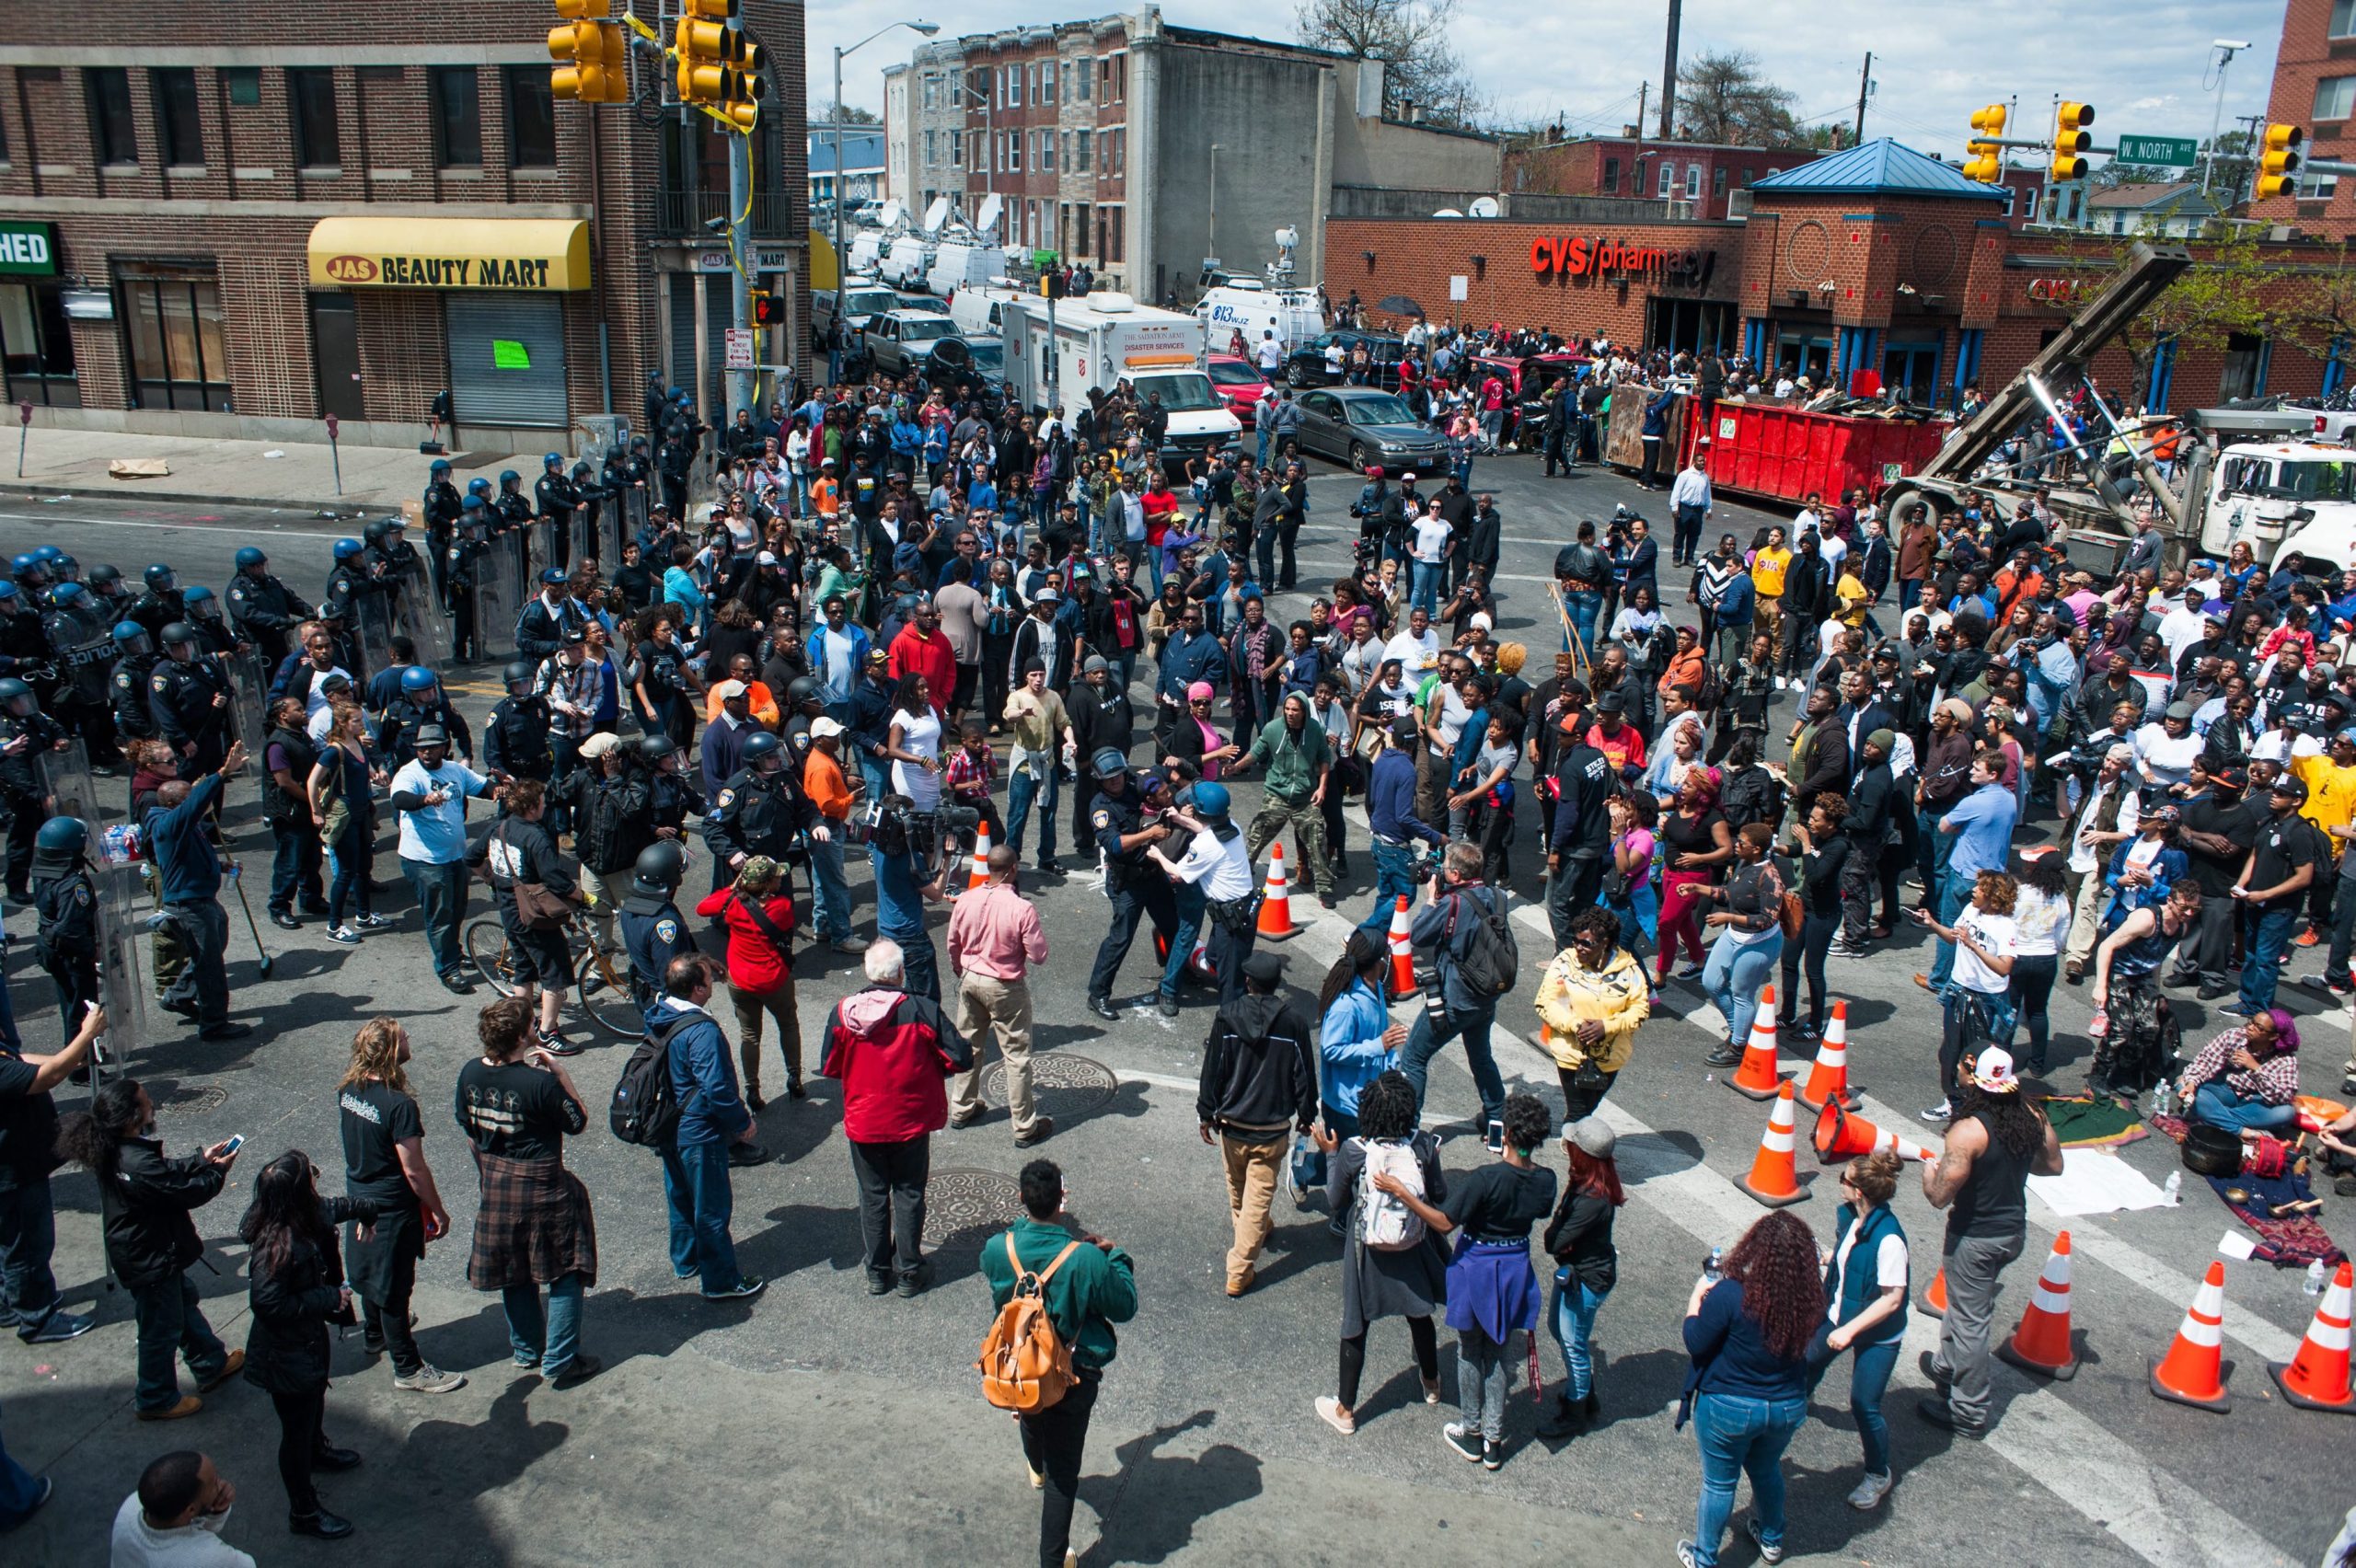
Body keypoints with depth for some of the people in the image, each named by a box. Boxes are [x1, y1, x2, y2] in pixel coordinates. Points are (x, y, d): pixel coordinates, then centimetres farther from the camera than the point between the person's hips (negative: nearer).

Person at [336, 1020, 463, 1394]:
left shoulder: (347, 1090, -7)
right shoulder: (398, 1105, -30)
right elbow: (414, 1170, -24)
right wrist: (438, 1211, -11)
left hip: (359, 1197, 8)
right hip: (392, 1208, -8)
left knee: (371, 1271, 28)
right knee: (394, 1286, 5)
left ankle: (374, 1335, 50)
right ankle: (408, 1369, 18)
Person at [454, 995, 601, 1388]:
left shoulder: (470, 1074, -7)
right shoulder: (540, 1082, -26)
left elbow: (469, 1131, 6)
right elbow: (578, 1122, -12)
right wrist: (560, 1072, -15)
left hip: (496, 1185, 6)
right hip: (542, 1186, -6)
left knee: (513, 1273, 21)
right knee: (565, 1273, 9)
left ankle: (526, 1350, 35)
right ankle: (559, 1362, 12)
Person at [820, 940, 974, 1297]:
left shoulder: (842, 1012, -11)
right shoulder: (922, 1010, -18)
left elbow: (829, 1068, 0)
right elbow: (961, 1058, -15)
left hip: (862, 1123, 2)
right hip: (910, 1123, -2)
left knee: (872, 1196, 16)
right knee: (908, 1194, 13)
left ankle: (877, 1272, 27)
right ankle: (908, 1271, 22)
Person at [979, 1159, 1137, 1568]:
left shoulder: (997, 1249, -21)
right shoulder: (1087, 1260, -32)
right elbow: (1124, 1308, -16)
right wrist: (1116, 1256, -2)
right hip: (1072, 1377, -5)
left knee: (1031, 1422, 37)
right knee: (1064, 1471, 13)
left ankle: (1037, 1470, 69)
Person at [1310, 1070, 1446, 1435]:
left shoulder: (1352, 1151, -22)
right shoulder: (1422, 1145, -17)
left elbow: (1335, 1200, -9)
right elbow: (1440, 1195, -5)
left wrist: (1331, 1155, 1)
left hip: (1368, 1253, -2)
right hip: (1414, 1250, 2)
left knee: (1355, 1327, 12)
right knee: (1419, 1315, 26)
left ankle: (1345, 1410, 24)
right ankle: (1431, 1384, 49)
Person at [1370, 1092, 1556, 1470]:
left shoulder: (1486, 1179, -29)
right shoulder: (1545, 1180, -12)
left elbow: (1443, 1223, -25)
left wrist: (1401, 1191, -22)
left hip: (1477, 1266, -5)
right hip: (1516, 1266, 5)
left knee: (1470, 1352, 16)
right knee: (1496, 1351, 20)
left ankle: (1472, 1433, 30)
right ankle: (1494, 1439, 27)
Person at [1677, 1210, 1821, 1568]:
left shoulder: (1730, 1294, -30)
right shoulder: (1809, 1300, -16)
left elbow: (1695, 1344, -18)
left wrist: (1697, 1299, -2)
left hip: (1730, 1407, -4)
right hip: (1788, 1408, 4)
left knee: (1719, 1483, 16)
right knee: (1767, 1470, 31)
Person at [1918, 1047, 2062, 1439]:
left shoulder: (1968, 1131, -27)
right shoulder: (2032, 1118, -7)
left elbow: (1940, 1196, -25)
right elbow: (2053, 1165, 10)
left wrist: (1929, 1170, -5)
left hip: (1975, 1238, -7)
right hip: (2014, 1231, 7)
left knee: (1969, 1321, 6)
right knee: (1968, 1305, 27)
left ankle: (1969, 1412, 17)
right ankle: (1947, 1365, 47)